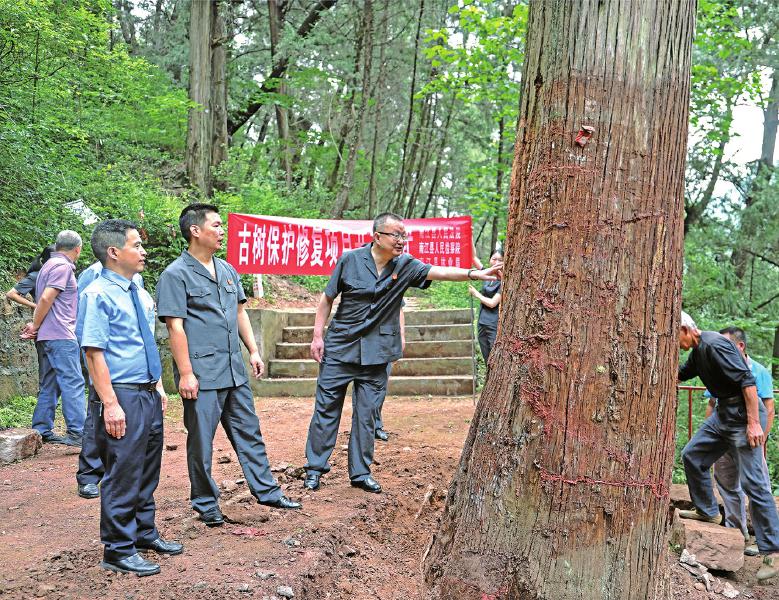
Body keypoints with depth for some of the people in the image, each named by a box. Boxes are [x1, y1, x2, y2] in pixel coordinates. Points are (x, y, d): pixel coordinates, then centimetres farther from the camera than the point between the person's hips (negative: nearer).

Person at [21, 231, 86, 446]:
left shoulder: (49, 265, 22)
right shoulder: (63, 266, -9)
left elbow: (44, 300, 18)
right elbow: (46, 299, -17)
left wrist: (35, 326, 8)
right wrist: (35, 327, -8)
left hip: (47, 337, 10)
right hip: (60, 336, -10)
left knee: (49, 385, 12)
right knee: (73, 383, -10)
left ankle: (41, 431, 15)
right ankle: (76, 432, -12)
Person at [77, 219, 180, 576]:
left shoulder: (140, 294, 11)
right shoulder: (97, 295, -14)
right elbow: (94, 352, -18)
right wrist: (110, 404, -22)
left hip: (149, 395, 8)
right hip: (121, 398, -8)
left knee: (147, 471, 17)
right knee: (123, 475, 0)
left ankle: (145, 534, 32)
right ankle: (118, 551, 12)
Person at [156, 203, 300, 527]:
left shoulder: (227, 270, 13)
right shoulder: (176, 275, -10)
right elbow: (175, 326, -14)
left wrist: (253, 351, 13)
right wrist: (185, 373, -17)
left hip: (234, 370, 7)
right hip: (201, 374, -7)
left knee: (248, 431, 14)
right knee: (201, 441, 4)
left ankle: (266, 490, 24)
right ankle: (205, 503, 18)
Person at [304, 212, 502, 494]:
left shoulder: (405, 265, 0)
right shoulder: (350, 259, -6)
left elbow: (438, 272, -15)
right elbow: (327, 298, 1)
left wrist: (474, 274, -30)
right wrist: (318, 335, -2)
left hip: (376, 353, 2)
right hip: (339, 347, -2)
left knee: (367, 414, 7)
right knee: (326, 409, 4)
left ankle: (360, 472, 18)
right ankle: (315, 468, 16)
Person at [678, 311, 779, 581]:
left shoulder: (715, 345, -19)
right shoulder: (697, 351, 12)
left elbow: (747, 380, -24)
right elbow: (680, 374, 30)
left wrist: (753, 423, -26)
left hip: (743, 414, -10)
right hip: (723, 414, 10)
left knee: (753, 482, -10)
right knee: (692, 456, 15)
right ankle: (707, 511, 31)